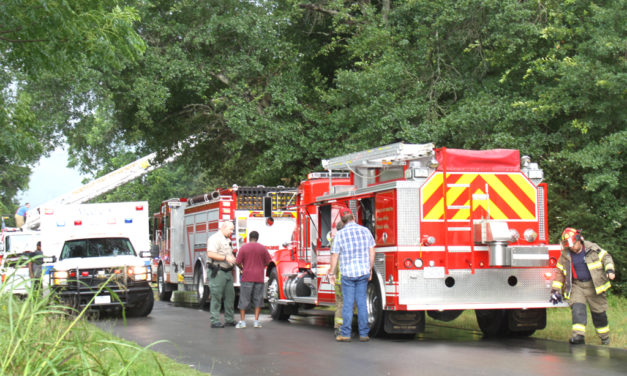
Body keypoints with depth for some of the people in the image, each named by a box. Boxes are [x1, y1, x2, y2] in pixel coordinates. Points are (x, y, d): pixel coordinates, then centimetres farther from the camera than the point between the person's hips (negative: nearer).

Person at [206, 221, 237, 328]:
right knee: (216, 297, -6)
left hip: (228, 272, 9)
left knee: (230, 296, 9)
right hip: (218, 272, -9)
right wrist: (225, 258, -21)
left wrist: (234, 260, 12)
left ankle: (229, 319, 16)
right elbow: (210, 254, -21)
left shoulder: (227, 240, 20)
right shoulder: (214, 238, -10)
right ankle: (215, 321, -4)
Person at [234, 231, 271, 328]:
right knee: (258, 299, 8)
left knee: (244, 299, 4)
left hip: (247, 277, -1)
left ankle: (242, 321, 3)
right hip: (259, 277, 1)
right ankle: (256, 321, 5)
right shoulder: (262, 248, 1)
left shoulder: (244, 248, -3)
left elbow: (238, 262, -3)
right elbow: (268, 261, 5)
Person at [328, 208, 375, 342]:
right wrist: (370, 270, 17)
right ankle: (363, 334, 7)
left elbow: (335, 256, -2)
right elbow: (372, 252, 7)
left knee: (348, 303, 2)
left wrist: (331, 273, 9)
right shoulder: (365, 231, 2)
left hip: (347, 273, -2)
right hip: (363, 273, 2)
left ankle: (345, 334, 5)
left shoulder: (340, 234, -5)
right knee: (362, 303, 7)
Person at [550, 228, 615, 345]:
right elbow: (560, 273, 8)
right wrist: (556, 290, 2)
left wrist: (609, 270, -13)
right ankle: (578, 336, -31)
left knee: (599, 312, 9)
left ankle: (605, 338, 29)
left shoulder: (592, 248, -4)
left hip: (594, 286, 0)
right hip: (576, 286, 0)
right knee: (577, 309, -23)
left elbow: (606, 257, 5)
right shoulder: (565, 256, 0)